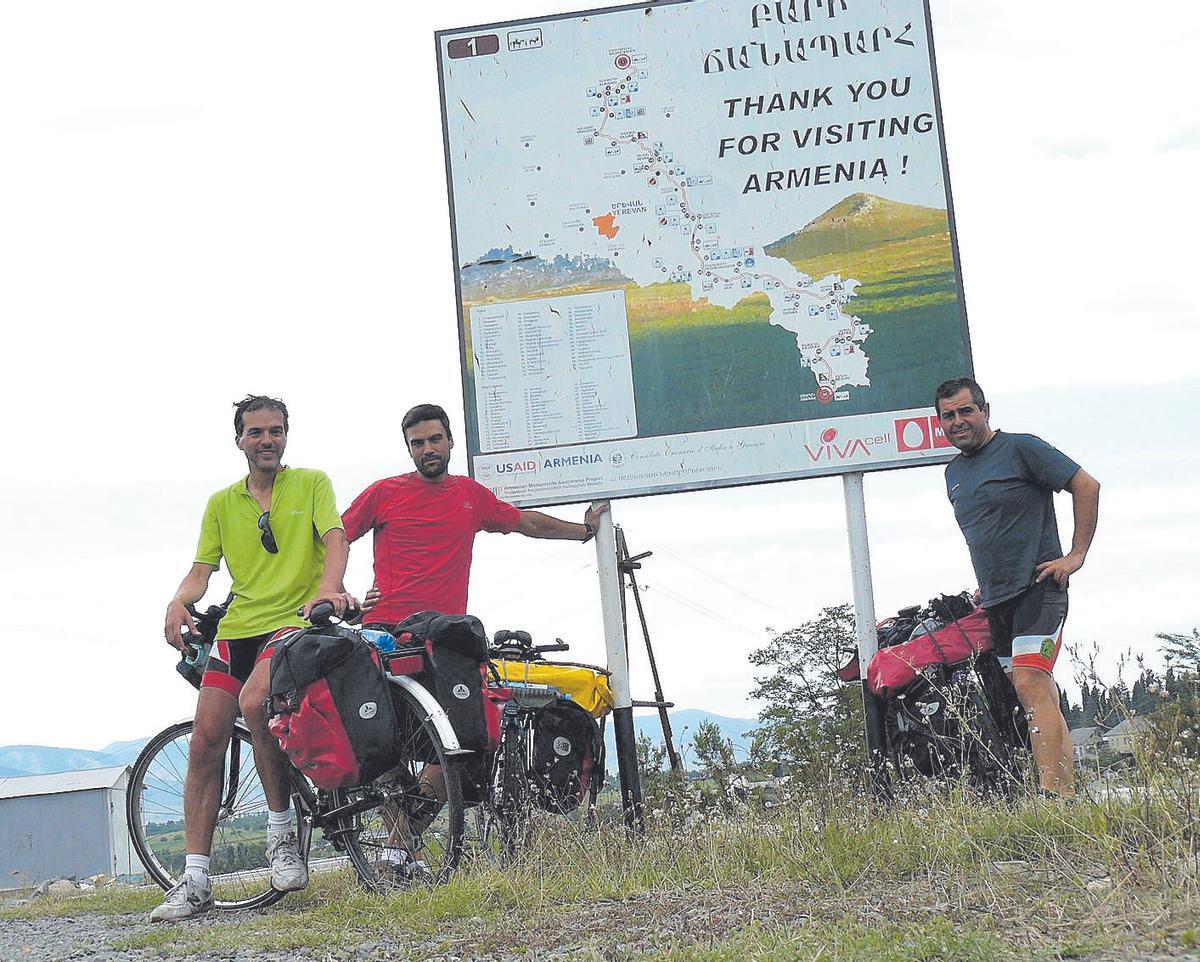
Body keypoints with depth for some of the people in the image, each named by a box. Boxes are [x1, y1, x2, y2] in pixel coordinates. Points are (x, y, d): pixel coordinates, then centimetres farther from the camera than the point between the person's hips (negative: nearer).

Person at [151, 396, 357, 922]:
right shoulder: (221, 503, 17)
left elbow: (335, 538, -8)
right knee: (206, 739, -7)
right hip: (236, 627, 4)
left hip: (295, 622, -4)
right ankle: (195, 880, -2)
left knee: (254, 699, -32)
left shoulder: (311, 483, 7)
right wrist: (179, 602, -10)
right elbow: (202, 568, 13)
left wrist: (328, 587, -29)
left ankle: (281, 832, -16)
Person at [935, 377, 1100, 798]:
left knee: (1030, 685, -22)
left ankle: (1052, 793, -28)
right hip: (996, 602, 8)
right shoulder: (954, 472, 17)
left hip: (1037, 588, -8)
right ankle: (1069, 794, 7)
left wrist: (1075, 555, -9)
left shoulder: (1021, 448, -5)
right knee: (1042, 697, 6)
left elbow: (1086, 485, -6)